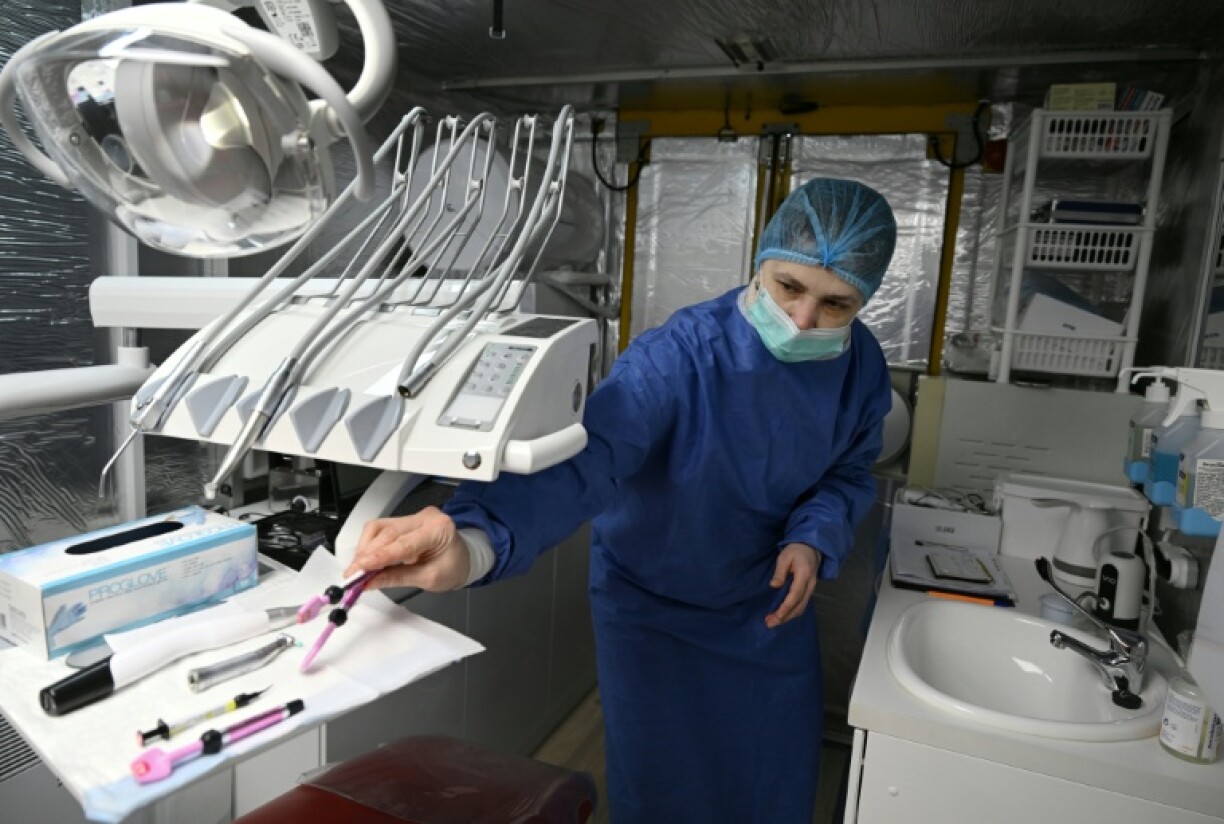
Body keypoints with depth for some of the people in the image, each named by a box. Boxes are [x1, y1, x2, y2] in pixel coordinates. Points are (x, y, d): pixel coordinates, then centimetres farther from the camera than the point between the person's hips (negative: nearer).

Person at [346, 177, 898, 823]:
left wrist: (812, 539, -18)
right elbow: (582, 461, -46)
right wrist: (474, 543, -65)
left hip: (771, 605, 5)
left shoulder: (861, 367, -14)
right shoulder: (675, 359, -33)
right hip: (654, 608, -4)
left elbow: (848, 474, 2)